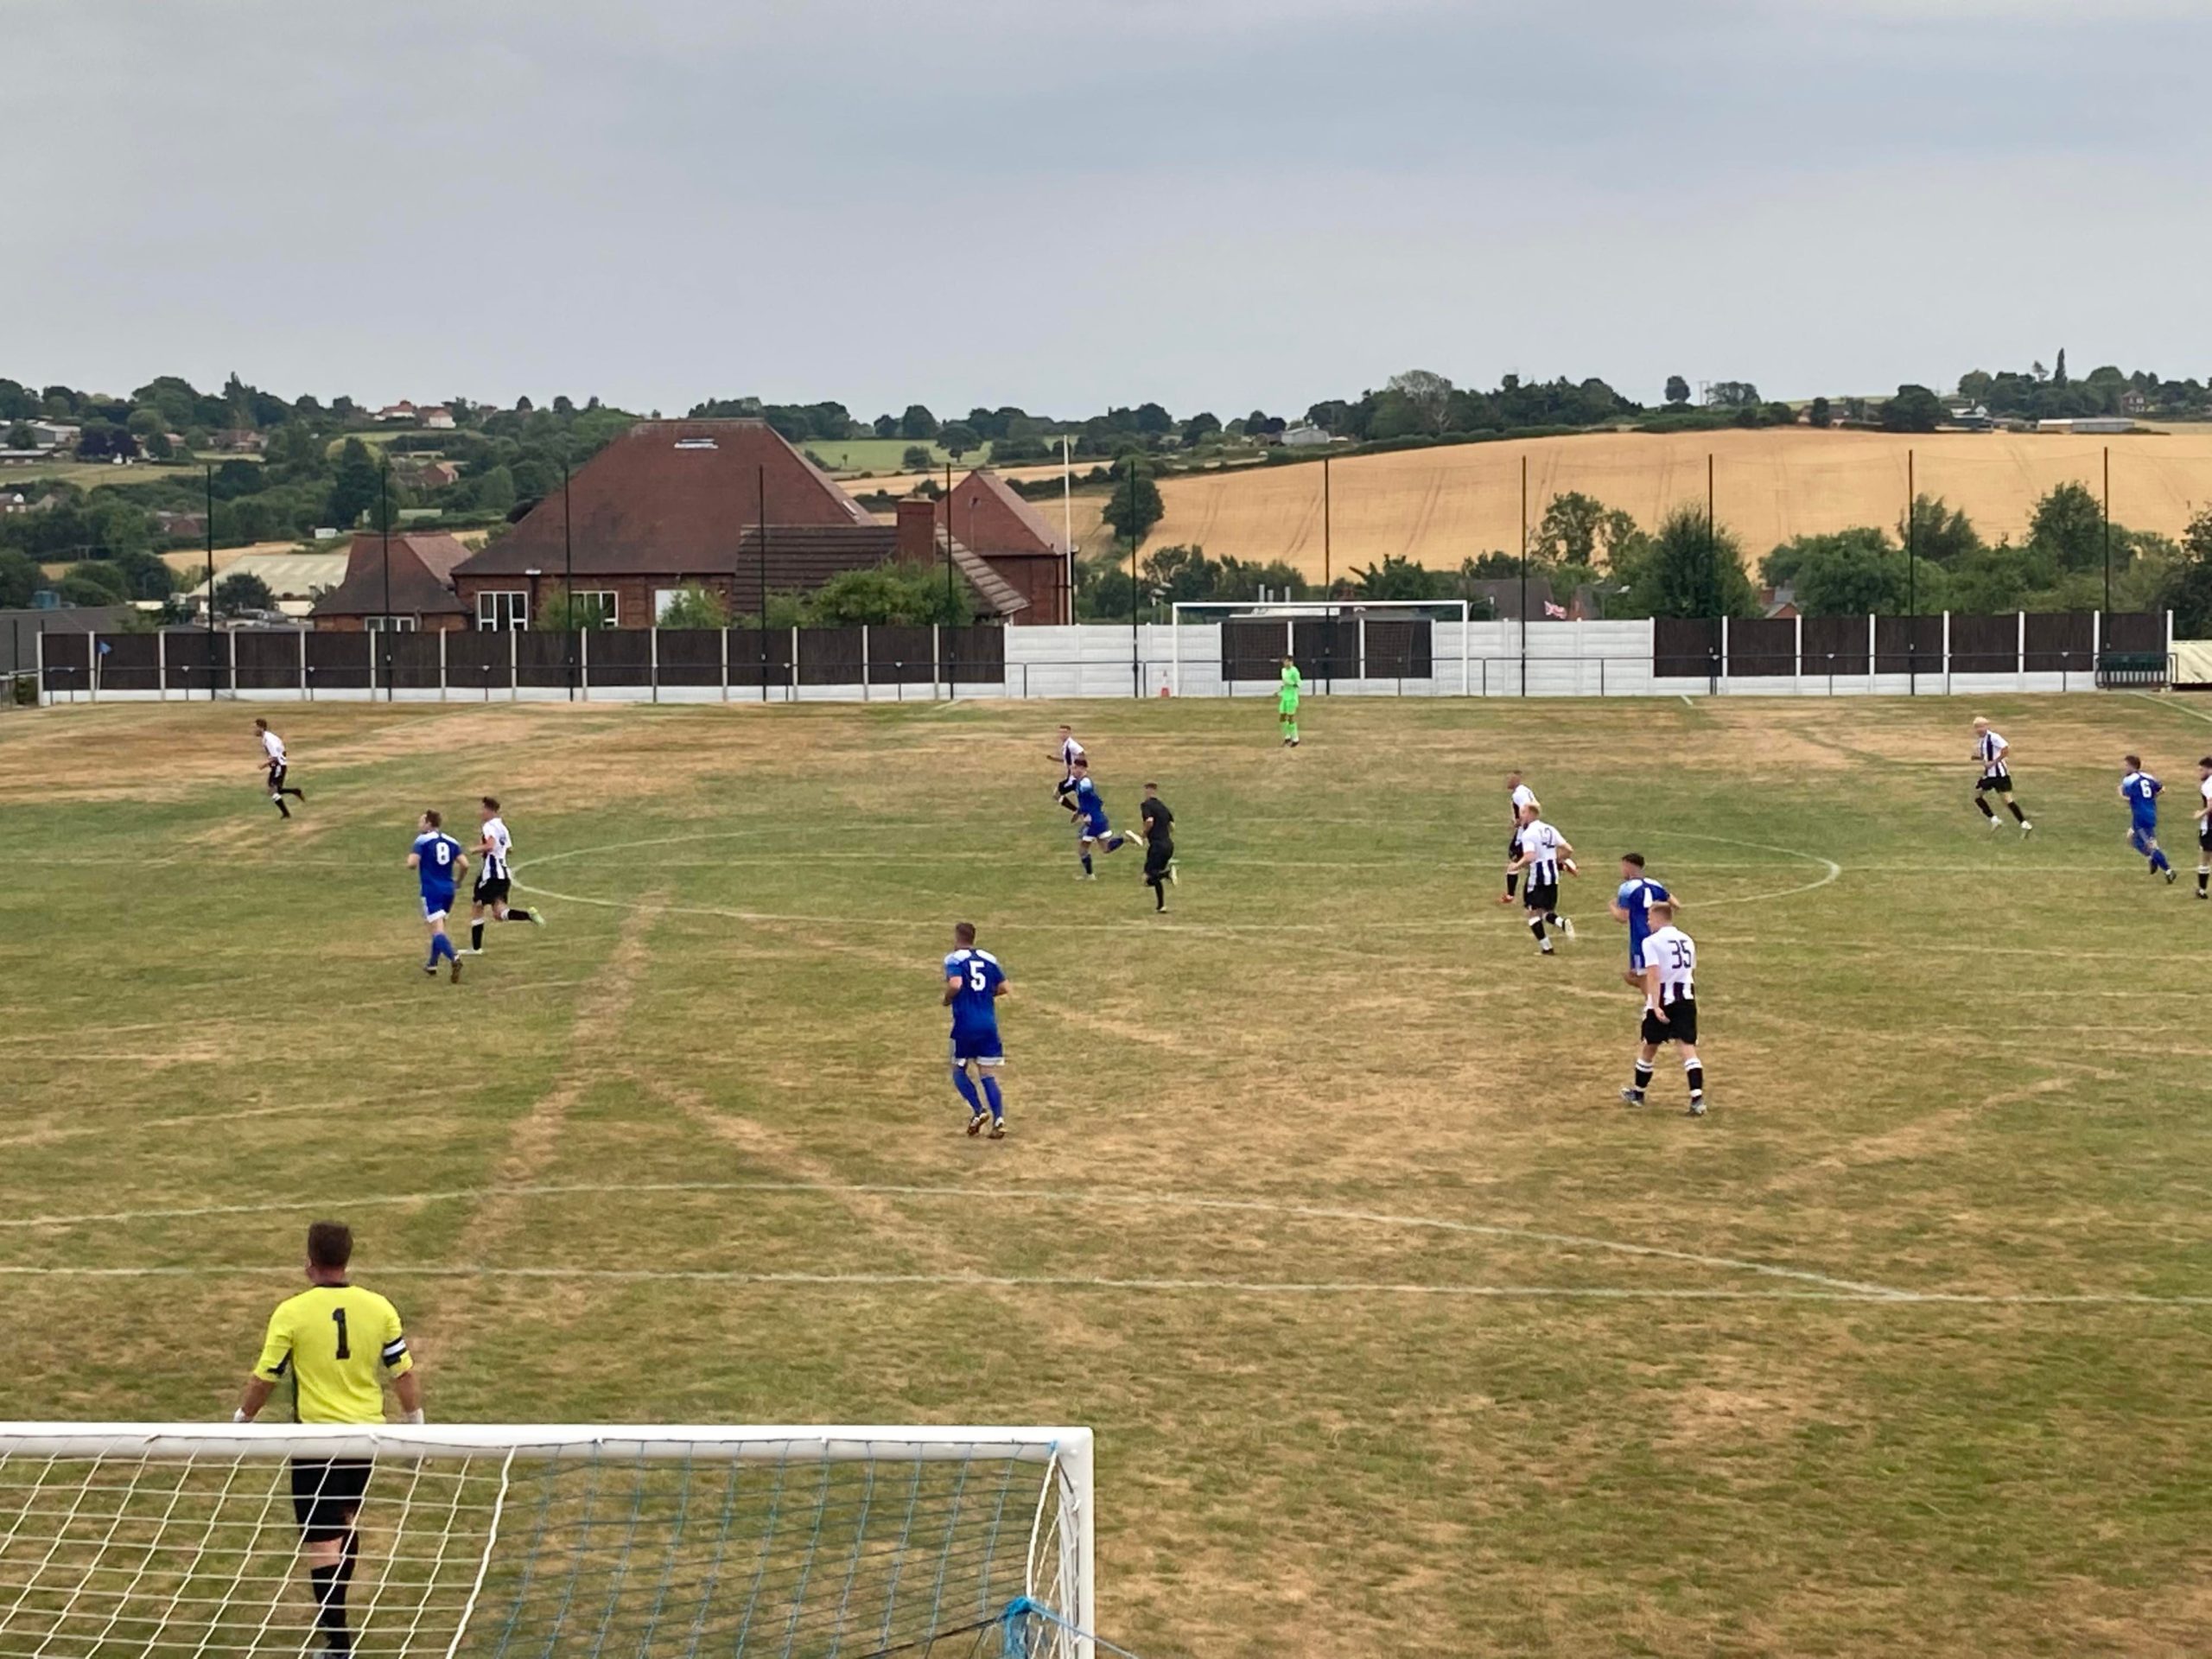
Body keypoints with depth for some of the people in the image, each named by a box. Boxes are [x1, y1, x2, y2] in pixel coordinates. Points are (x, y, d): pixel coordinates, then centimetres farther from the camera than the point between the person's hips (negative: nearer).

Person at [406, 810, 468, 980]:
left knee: (437, 931, -12)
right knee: (438, 928, 22)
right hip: (448, 890, 6)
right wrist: (457, 880, 18)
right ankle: (432, 965, 32)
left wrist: (411, 856, 8)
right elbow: (464, 865, 1)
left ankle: (454, 958, -35)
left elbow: (412, 864, -16)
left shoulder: (422, 840, -6)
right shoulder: (451, 842, 9)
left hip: (431, 890, -6)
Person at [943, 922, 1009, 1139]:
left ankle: (978, 1111, -4)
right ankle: (998, 1120, -7)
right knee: (988, 1075, 7)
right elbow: (1002, 988, 7)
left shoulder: (954, 959, -6)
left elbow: (955, 984, -23)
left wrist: (948, 999, -3)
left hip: (965, 1025, -4)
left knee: (959, 1070, 13)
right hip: (989, 1024, 4)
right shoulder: (989, 959, 9)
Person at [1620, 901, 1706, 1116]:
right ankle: (1697, 1099, -18)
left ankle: (1638, 1093, 32)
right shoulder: (1687, 940, 12)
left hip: (1662, 1001, -4)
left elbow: (1653, 975, -17)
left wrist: (1655, 1006, -22)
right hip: (1686, 999, 4)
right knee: (1688, 1048, -3)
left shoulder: (1652, 941, -7)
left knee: (1649, 1047, 14)